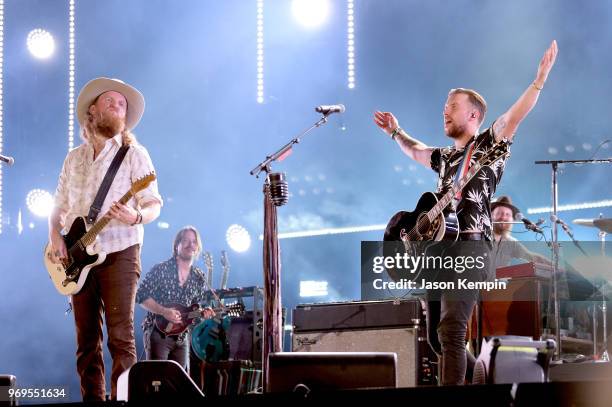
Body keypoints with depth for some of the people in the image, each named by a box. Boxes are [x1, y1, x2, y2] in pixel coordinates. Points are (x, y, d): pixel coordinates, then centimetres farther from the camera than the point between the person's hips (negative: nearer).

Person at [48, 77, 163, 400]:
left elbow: (153, 204, -2)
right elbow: (59, 207, 19)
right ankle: (92, 400, 8)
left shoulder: (134, 154, 2)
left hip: (119, 254, -5)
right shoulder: (74, 158, 16)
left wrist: (136, 216, -25)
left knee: (120, 337, -10)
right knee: (87, 340, 4)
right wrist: (55, 236, -1)